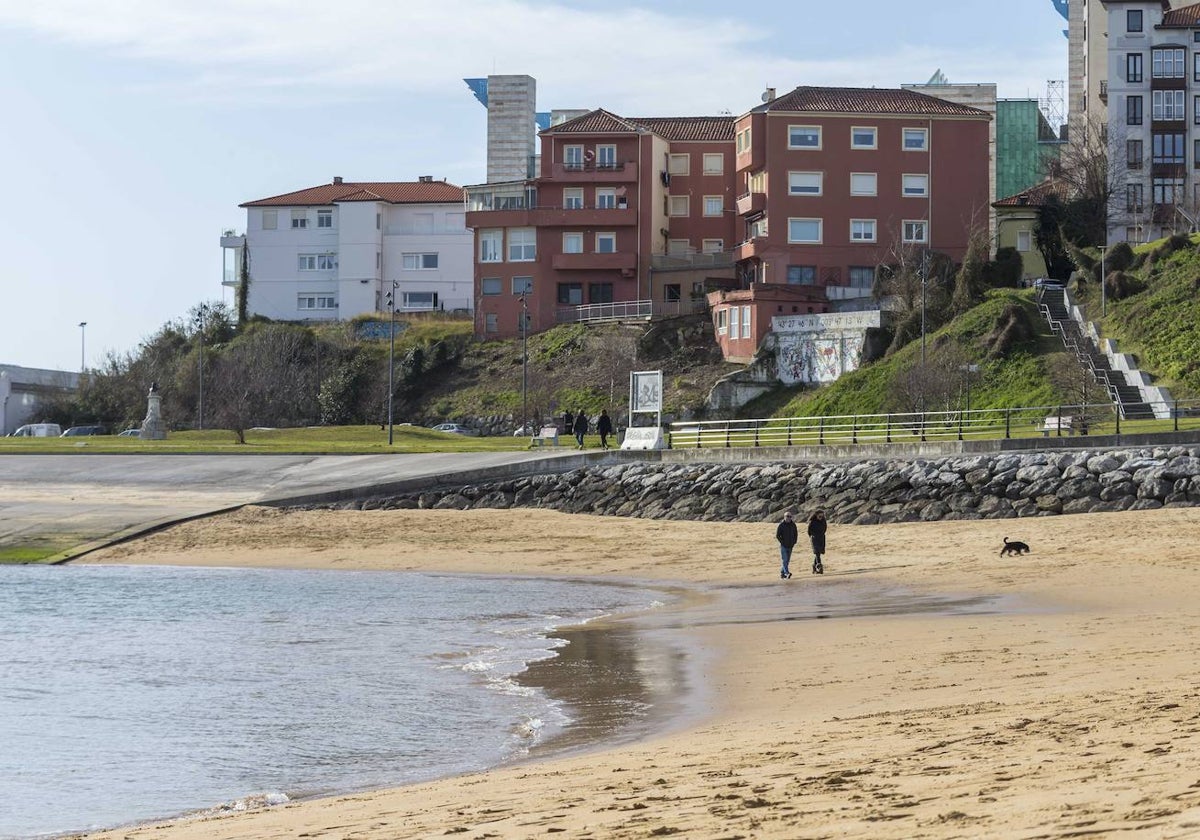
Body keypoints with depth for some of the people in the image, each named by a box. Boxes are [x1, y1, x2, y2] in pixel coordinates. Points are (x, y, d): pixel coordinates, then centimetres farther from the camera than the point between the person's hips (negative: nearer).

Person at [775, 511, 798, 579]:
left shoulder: (793, 525, 6)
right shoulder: (781, 525, -7)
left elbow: (795, 534, 15)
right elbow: (777, 535, -6)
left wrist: (794, 542, 4)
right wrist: (782, 542, -10)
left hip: (790, 546, 5)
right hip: (783, 546, -5)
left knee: (787, 560, 9)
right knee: (785, 560, -13)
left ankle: (782, 573, 20)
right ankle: (787, 573, -22)